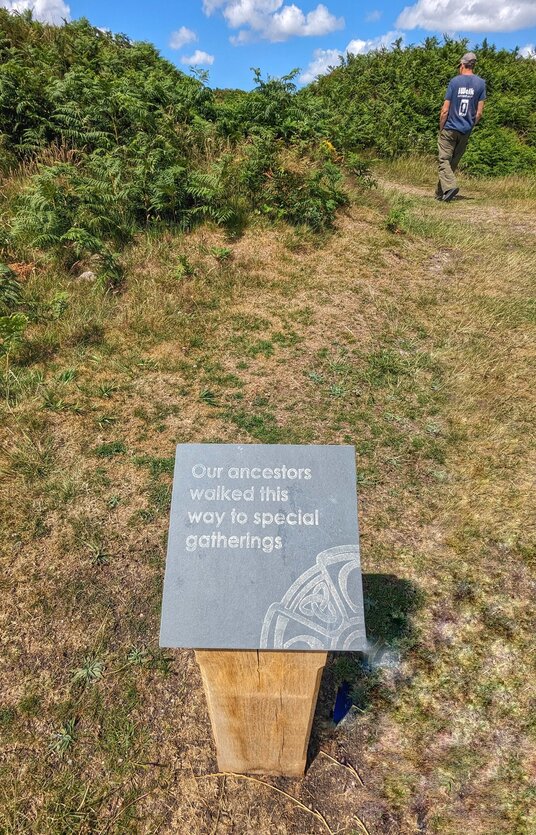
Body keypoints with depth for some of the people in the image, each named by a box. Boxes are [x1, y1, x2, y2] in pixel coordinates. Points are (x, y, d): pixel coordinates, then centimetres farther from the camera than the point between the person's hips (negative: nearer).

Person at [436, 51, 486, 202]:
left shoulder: (455, 81, -5)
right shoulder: (481, 83, 3)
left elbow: (445, 110, -8)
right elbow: (479, 112, 1)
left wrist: (441, 128, 2)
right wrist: (471, 126, 15)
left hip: (450, 128, -4)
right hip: (466, 130, 4)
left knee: (444, 160, -3)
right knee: (454, 162, 11)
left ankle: (449, 186, -28)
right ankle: (440, 193, 16)